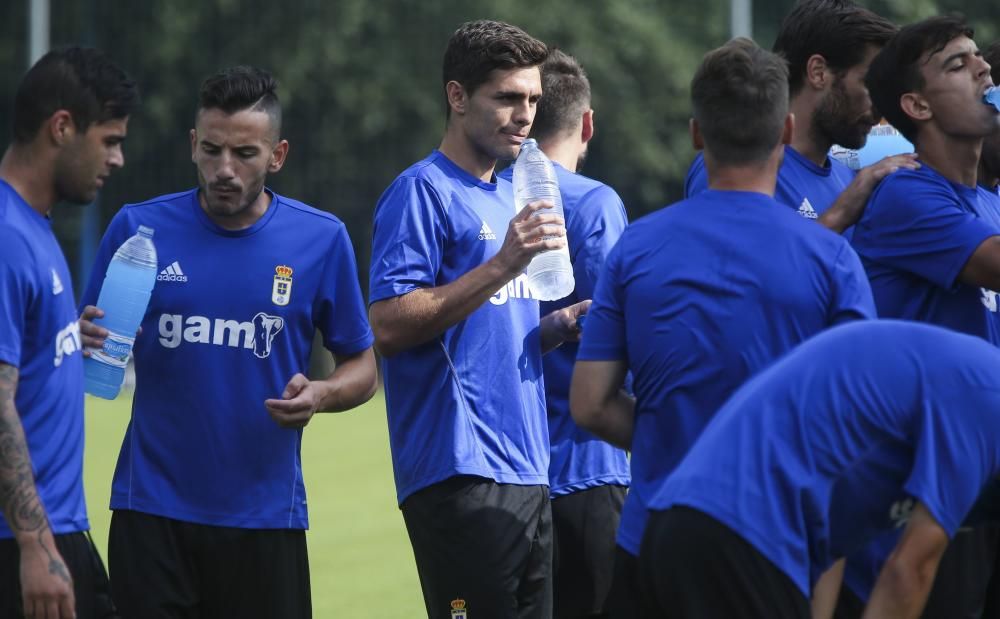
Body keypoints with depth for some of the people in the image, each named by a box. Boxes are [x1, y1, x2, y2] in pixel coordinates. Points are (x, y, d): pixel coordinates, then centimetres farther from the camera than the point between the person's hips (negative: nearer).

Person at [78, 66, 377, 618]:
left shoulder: (321, 240, 2)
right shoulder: (138, 229, 1)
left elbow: (361, 368, 9)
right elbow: (85, 352, 8)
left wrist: (321, 395, -13)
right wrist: (89, 343, -15)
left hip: (265, 515, 0)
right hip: (153, 509, 0)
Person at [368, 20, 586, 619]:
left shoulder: (512, 196, 21)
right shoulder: (423, 192, -7)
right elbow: (389, 326, -17)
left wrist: (560, 325, 8)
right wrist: (503, 264, -21)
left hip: (528, 473, 9)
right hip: (462, 476, -9)